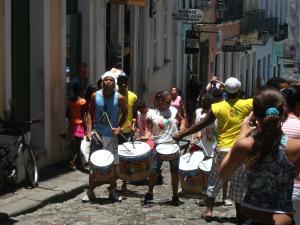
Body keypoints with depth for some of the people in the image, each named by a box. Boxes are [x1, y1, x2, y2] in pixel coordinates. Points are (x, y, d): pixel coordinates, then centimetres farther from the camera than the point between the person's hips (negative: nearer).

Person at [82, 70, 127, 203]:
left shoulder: (119, 98, -4)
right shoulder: (95, 96, -1)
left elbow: (124, 114, 8)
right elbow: (90, 114, 5)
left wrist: (119, 127, -7)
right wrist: (89, 131, -5)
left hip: (111, 136, 0)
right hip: (97, 134, 0)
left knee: (114, 164, 5)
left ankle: (112, 191, 19)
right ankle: (90, 191, 12)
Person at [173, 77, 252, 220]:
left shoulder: (217, 107, -6)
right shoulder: (246, 105, -6)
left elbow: (202, 125, -4)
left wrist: (181, 135, 2)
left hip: (223, 149, 0)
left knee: (214, 180, 14)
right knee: (238, 184, 7)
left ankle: (209, 211, 13)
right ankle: (239, 214, 12)